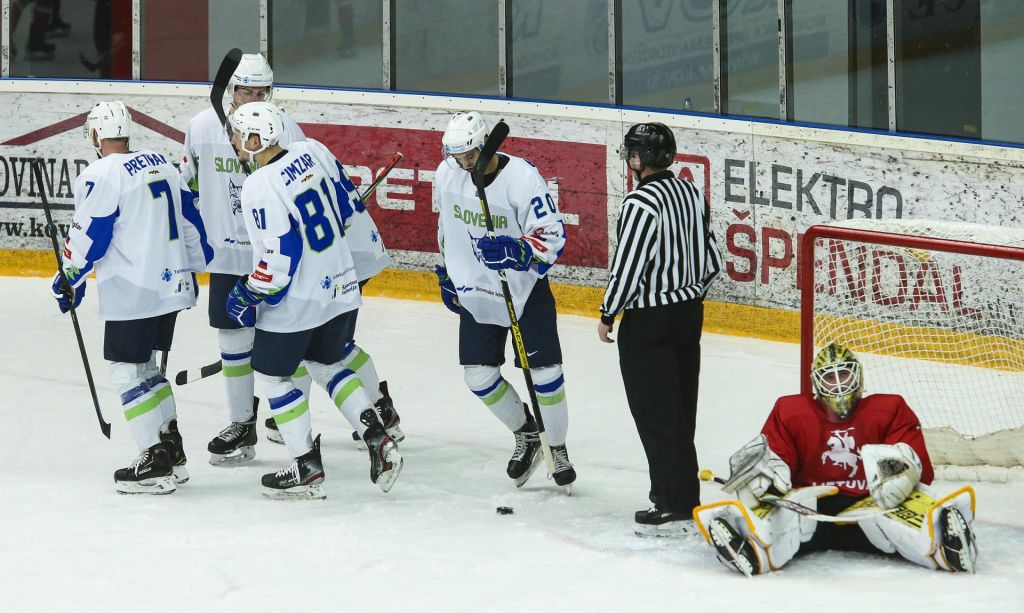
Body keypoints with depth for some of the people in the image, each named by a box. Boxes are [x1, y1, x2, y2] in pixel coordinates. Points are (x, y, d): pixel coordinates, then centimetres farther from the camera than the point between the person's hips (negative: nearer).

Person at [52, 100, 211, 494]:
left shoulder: (101, 175, -13)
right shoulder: (162, 164, 10)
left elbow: (89, 237, -12)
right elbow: (190, 220, 15)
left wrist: (68, 280, 3)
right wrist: (191, 270, 26)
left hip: (131, 294, -8)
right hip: (171, 286, 8)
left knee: (127, 372, -1)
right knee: (145, 366, 20)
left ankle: (155, 464, -4)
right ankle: (172, 452, 21)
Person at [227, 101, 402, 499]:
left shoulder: (260, 189, -23)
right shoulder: (312, 152, -2)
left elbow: (280, 257, -22)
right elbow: (346, 202, 10)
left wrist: (247, 295, -9)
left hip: (296, 302, -8)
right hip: (340, 288, 8)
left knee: (271, 376, 10)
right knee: (327, 365, 24)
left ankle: (307, 469, 12)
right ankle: (379, 442, 13)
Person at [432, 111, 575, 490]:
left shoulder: (523, 177, -22)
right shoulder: (446, 174, -5)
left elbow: (553, 236, -21)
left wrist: (513, 251, -37)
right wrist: (446, 272, 17)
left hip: (526, 288, -4)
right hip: (476, 290, 5)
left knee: (544, 372, -4)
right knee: (479, 376, 2)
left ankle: (557, 447, 16)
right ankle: (525, 433, 25)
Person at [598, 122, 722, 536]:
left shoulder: (641, 203, -21)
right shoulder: (690, 193, 5)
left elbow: (627, 268, -20)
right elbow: (711, 259, 11)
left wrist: (608, 316, -7)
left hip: (648, 322, -8)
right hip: (689, 313, 8)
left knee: (655, 415, -1)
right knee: (681, 412, 16)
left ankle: (673, 507, 1)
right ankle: (684, 497, 24)